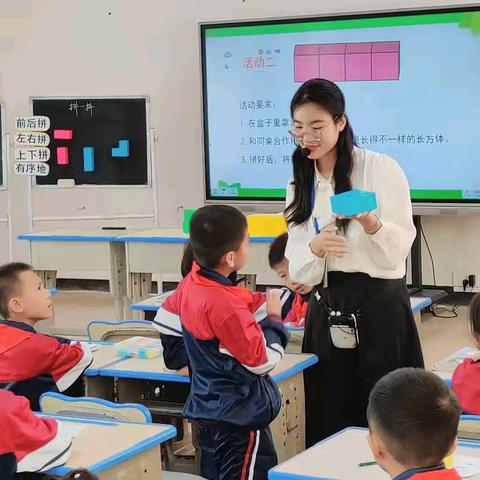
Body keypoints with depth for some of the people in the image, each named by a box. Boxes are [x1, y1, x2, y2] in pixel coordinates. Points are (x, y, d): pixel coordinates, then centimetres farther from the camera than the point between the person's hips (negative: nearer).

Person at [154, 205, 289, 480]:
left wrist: (184, 359, 23)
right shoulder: (225, 306, -29)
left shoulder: (191, 284, -2)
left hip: (208, 406, 9)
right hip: (239, 415, -9)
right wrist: (274, 318, -8)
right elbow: (262, 360, -22)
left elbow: (166, 319, 14)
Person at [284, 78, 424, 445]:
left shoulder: (382, 169, -7)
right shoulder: (300, 185, 10)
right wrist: (314, 249, -18)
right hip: (326, 314, 5)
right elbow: (297, 270, 4)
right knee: (328, 427, 7)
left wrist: (372, 225, -28)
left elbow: (400, 248, -9)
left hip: (380, 308, -4)